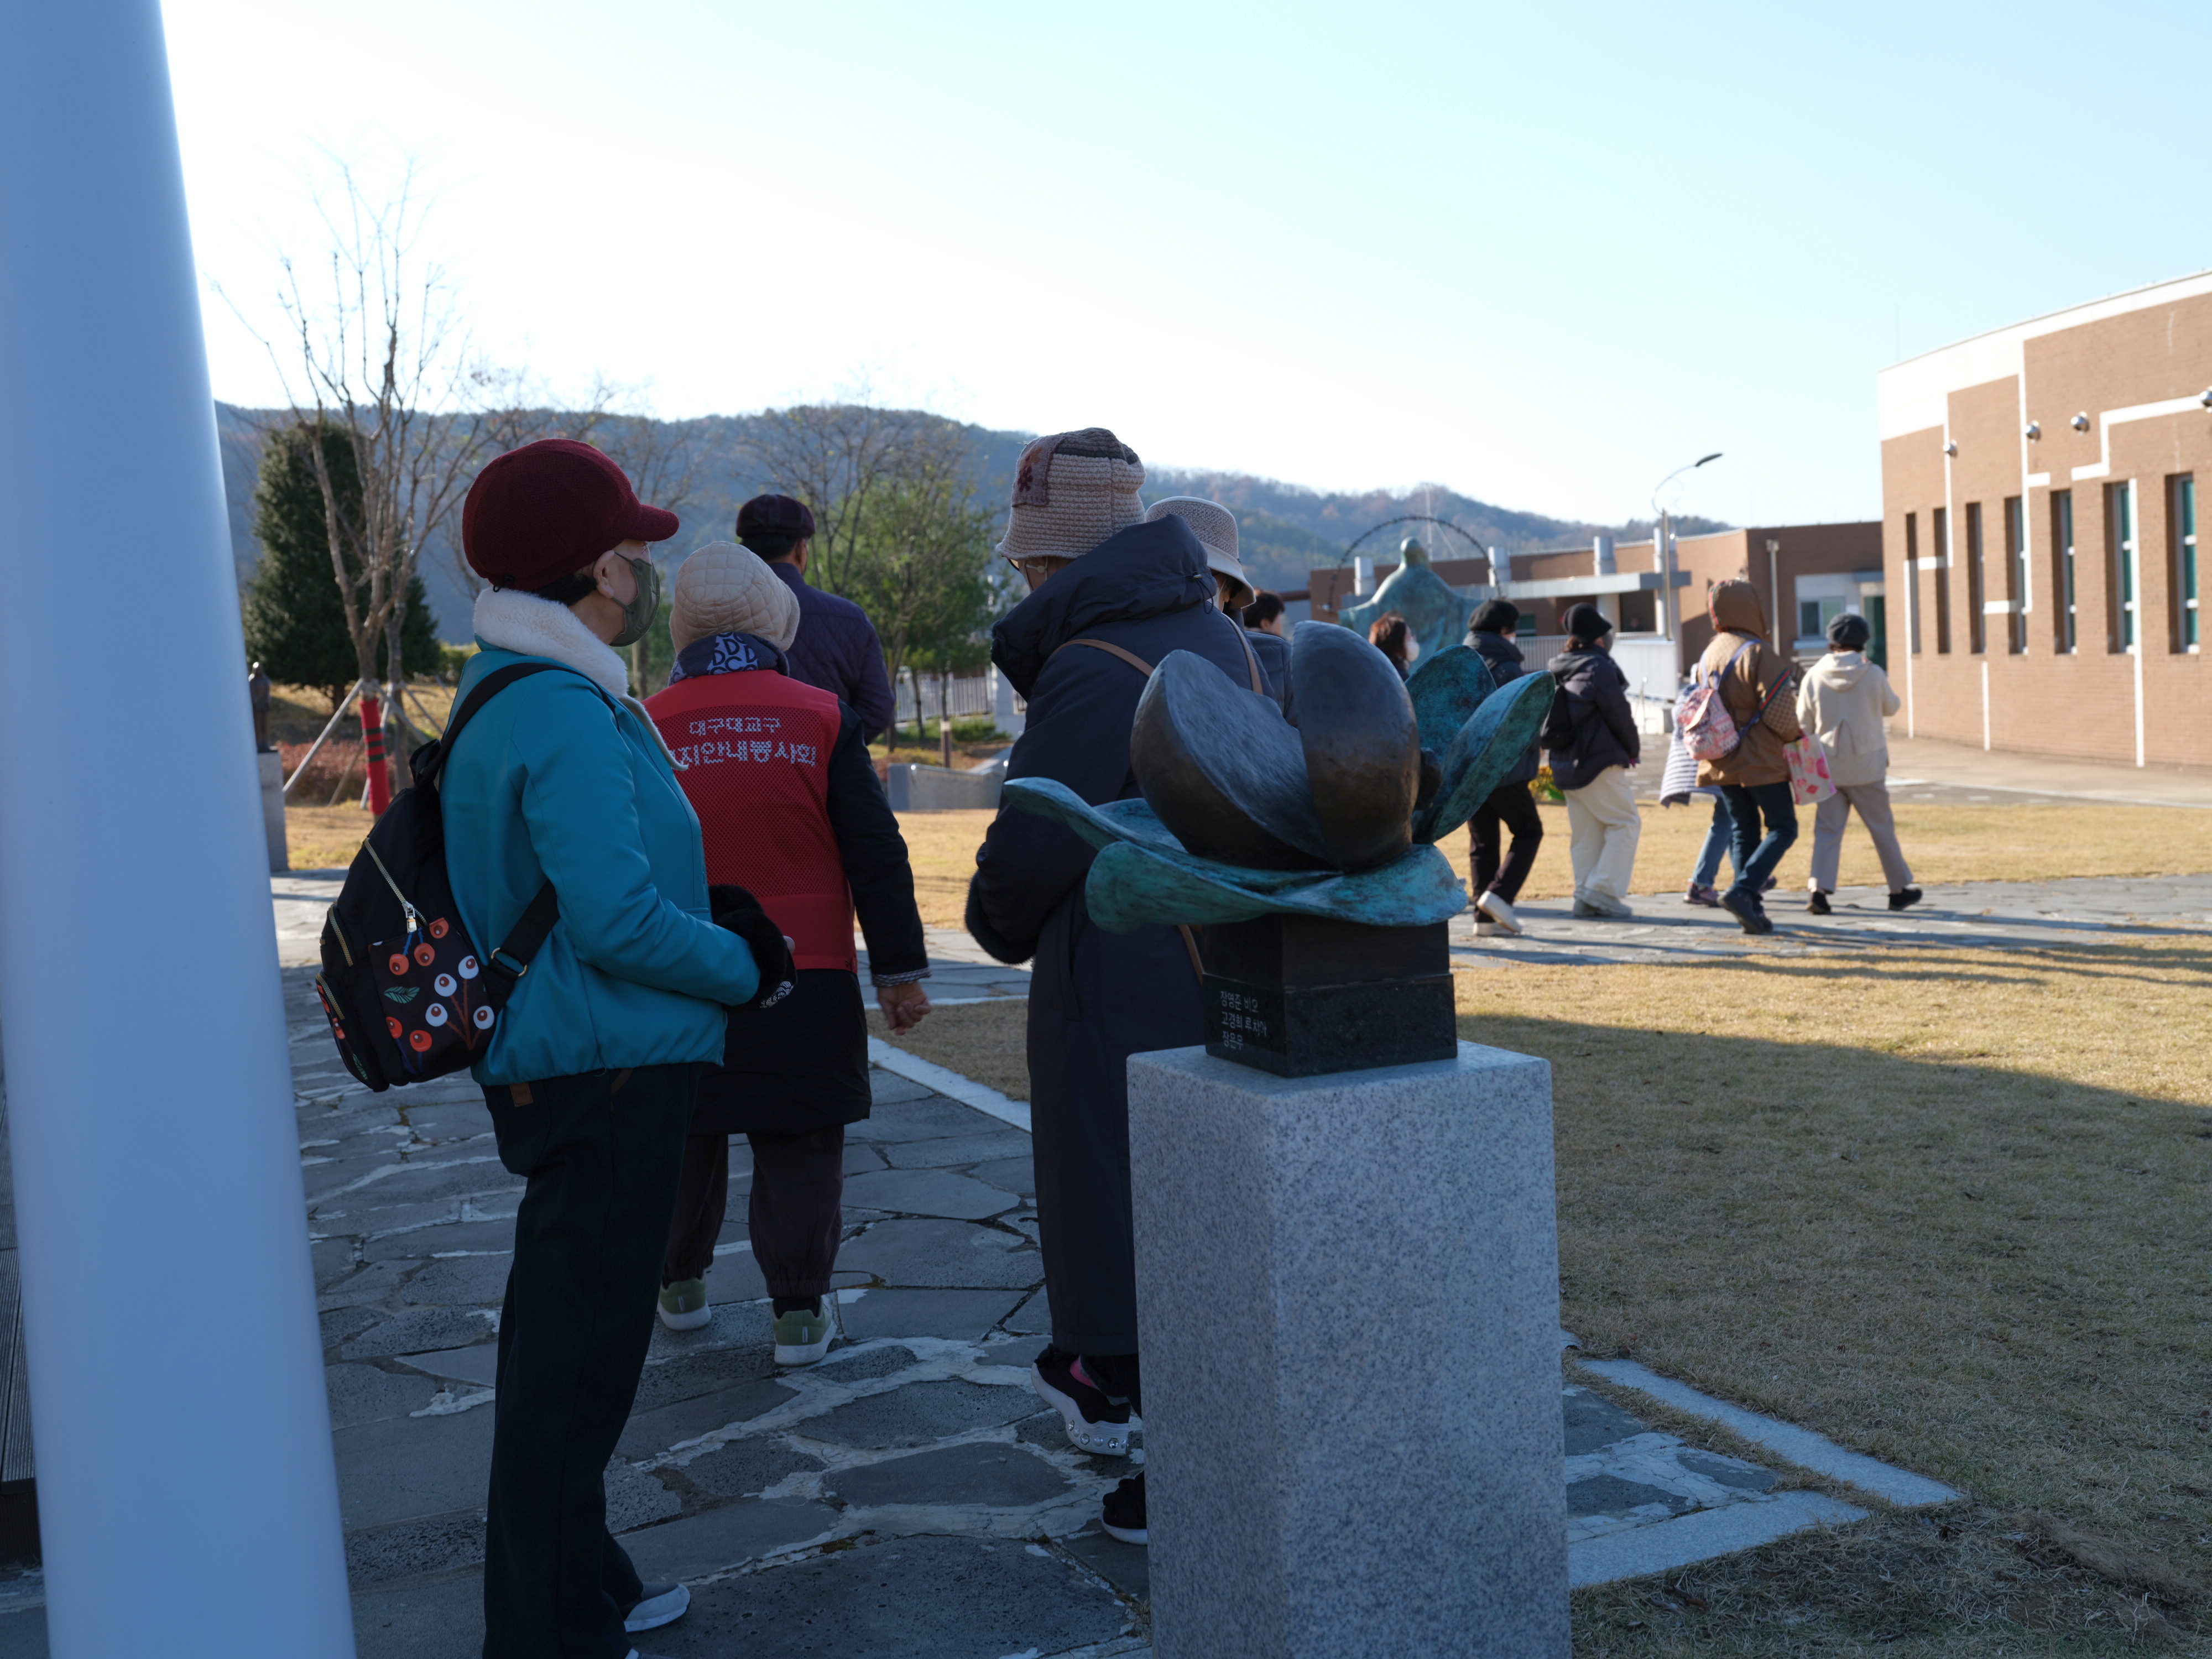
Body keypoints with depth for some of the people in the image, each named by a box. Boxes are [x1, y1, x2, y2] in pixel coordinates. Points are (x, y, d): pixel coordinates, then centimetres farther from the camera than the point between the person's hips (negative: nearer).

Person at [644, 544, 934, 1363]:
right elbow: (876, 856, -5)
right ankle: (800, 1311, 12)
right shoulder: (822, 719, -5)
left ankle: (680, 1285, 34)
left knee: (686, 1139, 19)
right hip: (808, 980, -1)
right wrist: (901, 970, 2)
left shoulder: (647, 728, -2)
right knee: (798, 1148, 7)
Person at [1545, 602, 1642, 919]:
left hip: (1566, 763, 8)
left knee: (1585, 831, 13)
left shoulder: (1557, 671, 11)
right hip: (1599, 762, -8)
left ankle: (1585, 896, 13)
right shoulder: (1600, 668, -13)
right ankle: (1603, 889, -7)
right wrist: (1634, 749, 6)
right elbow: (1619, 715, -11)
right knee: (1626, 822, 0)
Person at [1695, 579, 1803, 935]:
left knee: (1743, 833, 12)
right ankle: (1743, 891, -14)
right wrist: (1793, 734, 1)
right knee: (1783, 829, 2)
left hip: (1723, 762, 7)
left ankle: (1752, 908, 9)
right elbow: (1778, 710, -19)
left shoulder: (1708, 655, 8)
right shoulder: (1758, 652, -15)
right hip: (1761, 761, -7)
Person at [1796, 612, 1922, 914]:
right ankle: (1900, 890, 22)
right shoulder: (1873, 674, -9)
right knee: (1882, 829, 11)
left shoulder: (1814, 677, -6)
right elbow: (1892, 707, 9)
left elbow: (1803, 725, 0)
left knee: (1827, 830, 4)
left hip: (1829, 767, 1)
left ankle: (1819, 889, -10)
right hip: (1867, 767, -1)